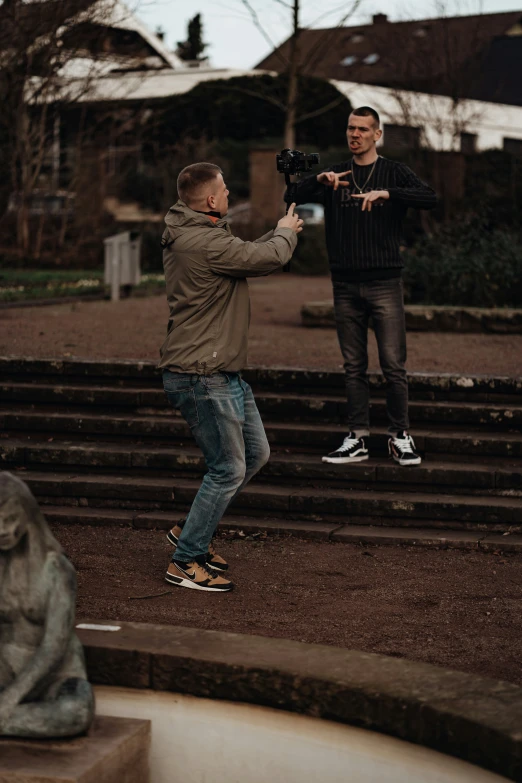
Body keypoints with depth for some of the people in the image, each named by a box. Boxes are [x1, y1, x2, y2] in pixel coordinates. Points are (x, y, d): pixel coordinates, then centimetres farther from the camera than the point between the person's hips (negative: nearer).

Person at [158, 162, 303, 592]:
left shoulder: (199, 236, 12)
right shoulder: (205, 243, -22)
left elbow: (248, 252, 21)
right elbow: (269, 258, -15)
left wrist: (280, 231, 12)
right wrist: (286, 233, 5)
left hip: (223, 372, 11)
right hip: (202, 378, -11)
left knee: (255, 453, 17)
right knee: (228, 469, -4)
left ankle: (192, 531, 27)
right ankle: (186, 563, 7)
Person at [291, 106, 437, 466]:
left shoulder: (395, 173, 2)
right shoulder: (336, 175, 11)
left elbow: (430, 198, -15)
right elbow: (294, 198, -1)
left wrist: (386, 193, -28)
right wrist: (319, 180, -21)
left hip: (385, 283, -3)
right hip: (346, 285, 3)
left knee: (394, 365, -4)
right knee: (354, 366, 7)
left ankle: (401, 436, 7)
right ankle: (357, 439, 11)